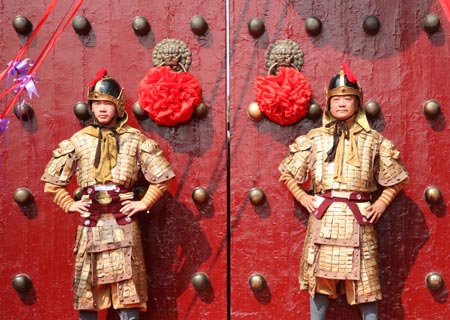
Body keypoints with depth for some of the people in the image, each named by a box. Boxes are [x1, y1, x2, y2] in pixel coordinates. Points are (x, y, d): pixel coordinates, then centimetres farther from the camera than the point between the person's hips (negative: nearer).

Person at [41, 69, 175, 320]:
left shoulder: (135, 139, 2)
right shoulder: (78, 140, 7)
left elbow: (162, 176, 3)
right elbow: (52, 180, 15)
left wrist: (144, 203, -2)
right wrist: (70, 204, 6)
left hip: (123, 223, -2)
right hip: (90, 224, 2)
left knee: (128, 290, 0)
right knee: (86, 289, 8)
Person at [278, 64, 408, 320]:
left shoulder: (373, 140, 4)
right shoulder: (314, 138, 5)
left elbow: (397, 179, 13)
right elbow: (287, 173, 13)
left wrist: (381, 203, 2)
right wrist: (303, 197, 3)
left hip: (359, 219, -1)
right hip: (323, 218, 1)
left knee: (365, 282, 2)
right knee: (319, 278, 7)